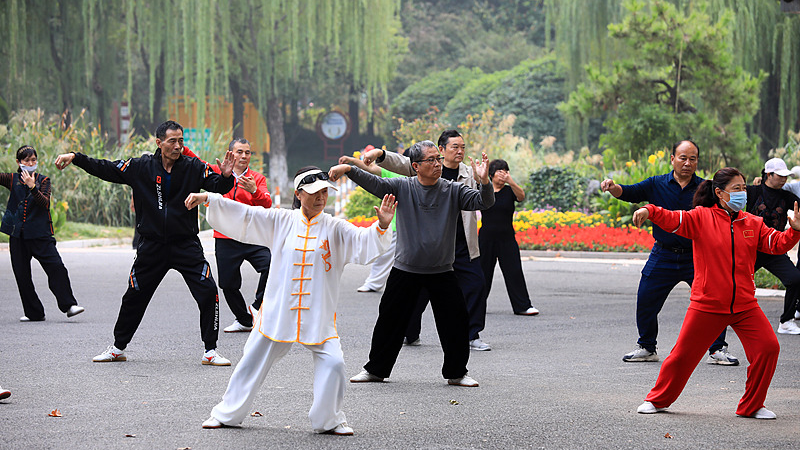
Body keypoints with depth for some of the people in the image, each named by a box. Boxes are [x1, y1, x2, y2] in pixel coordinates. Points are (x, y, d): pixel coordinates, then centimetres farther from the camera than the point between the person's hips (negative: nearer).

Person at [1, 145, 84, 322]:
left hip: (40, 234, -2)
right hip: (17, 235, 2)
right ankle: (34, 313, 12)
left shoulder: (43, 180, 4)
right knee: (22, 274, 3)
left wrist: (32, 186, -23)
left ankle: (69, 305, -12)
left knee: (56, 267, -14)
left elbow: (45, 203, -11)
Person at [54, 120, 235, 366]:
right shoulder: (141, 167, -4)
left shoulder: (193, 168, -7)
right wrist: (75, 158, -5)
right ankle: (118, 348, 30)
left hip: (186, 244, -1)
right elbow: (106, 169, 3)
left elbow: (218, 186, -10)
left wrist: (226, 176, -32)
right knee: (134, 297, 10)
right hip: (152, 245, 1)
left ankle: (210, 351, 1)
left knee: (208, 293, -12)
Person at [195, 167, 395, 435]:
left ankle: (329, 420, 7)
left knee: (333, 363, -13)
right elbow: (243, 215, 1)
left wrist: (382, 226, -31)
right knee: (253, 360, 8)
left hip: (319, 316, -1)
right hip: (278, 310, 1)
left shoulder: (336, 229, 0)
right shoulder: (281, 221, 2)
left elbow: (365, 242, -12)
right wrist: (208, 199, -7)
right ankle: (226, 414, 25)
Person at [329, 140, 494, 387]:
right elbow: (374, 183, -11)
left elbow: (483, 202, -11)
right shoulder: (402, 187, -2)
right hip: (405, 269, 0)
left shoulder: (453, 190, -2)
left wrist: (484, 181, -32)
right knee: (390, 320, 6)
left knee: (456, 321, -1)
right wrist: (348, 169, -28)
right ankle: (376, 369, 22)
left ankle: (456, 372, 17)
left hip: (441, 271, 0)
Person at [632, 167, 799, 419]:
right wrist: (649, 211, -35)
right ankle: (658, 400, 23)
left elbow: (777, 244, 5)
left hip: (744, 305, 3)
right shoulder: (702, 218, -4)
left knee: (768, 348, -7)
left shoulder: (753, 224, 8)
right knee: (683, 353, 2)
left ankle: (752, 406, 9)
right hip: (707, 305, -3)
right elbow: (674, 220, -16)